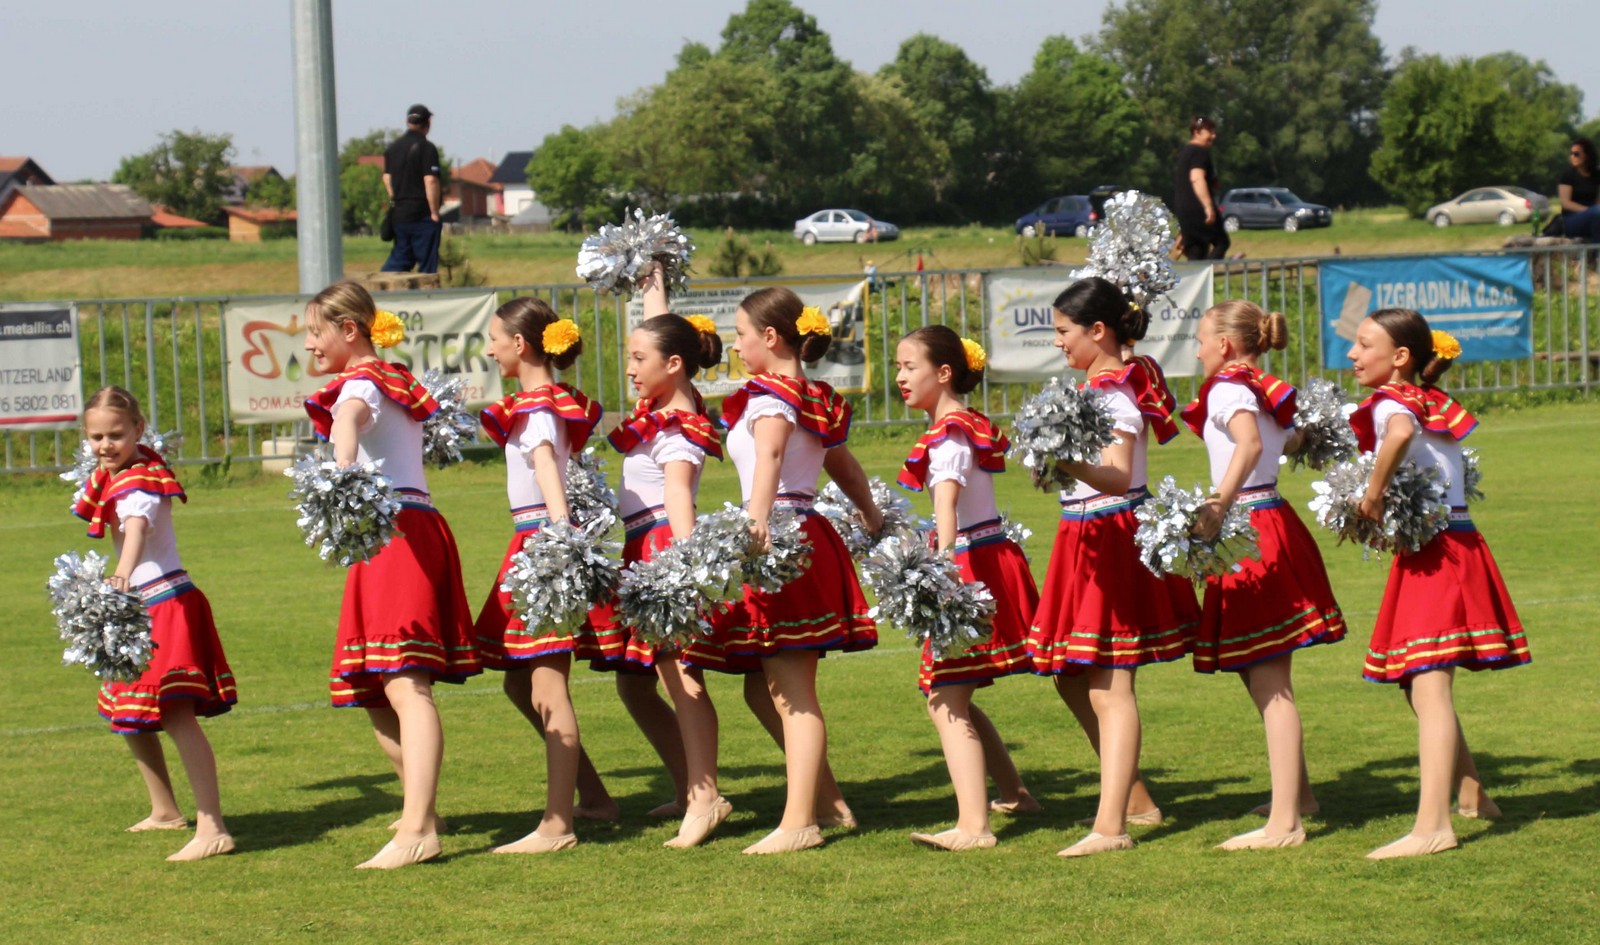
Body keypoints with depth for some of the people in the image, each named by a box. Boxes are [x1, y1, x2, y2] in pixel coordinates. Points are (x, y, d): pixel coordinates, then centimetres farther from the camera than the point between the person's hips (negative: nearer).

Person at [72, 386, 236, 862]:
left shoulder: (137, 483, -19)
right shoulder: (111, 476, 11)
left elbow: (137, 528, -43)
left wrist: (123, 574, -60)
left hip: (166, 602, -10)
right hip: (141, 609, 10)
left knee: (176, 711, -23)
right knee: (130, 716, 21)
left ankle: (212, 828, -33)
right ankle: (165, 810, 37)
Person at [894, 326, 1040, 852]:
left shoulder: (949, 434, -13)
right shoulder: (968, 426, 15)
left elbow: (947, 499, -30)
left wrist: (943, 563, -44)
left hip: (971, 566, -10)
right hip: (990, 562, 10)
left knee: (946, 702, -14)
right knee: (950, 698, 19)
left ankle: (973, 826, -22)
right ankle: (1013, 793, 30)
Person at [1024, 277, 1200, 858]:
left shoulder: (1114, 394, -17)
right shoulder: (1099, 384, 11)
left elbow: (1118, 477, -33)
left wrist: (1069, 463, -48)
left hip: (1113, 536, -10)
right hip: (1087, 539, 10)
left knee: (1108, 689, -11)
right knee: (1072, 679, 15)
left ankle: (1110, 826, -12)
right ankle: (1135, 799, 25)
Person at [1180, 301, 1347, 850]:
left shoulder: (1228, 390, -12)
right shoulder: (1267, 393, 14)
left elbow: (1249, 444, -31)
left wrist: (1219, 505, -43)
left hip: (1249, 532, -9)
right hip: (1275, 522, 9)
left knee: (1267, 680, -9)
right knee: (1263, 675, 20)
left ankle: (1285, 823, -9)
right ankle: (1296, 791, 31)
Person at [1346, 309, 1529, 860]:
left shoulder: (1390, 402, -11)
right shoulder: (1434, 402, 15)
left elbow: (1400, 432, -35)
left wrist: (1373, 495, -26)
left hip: (1432, 555, -9)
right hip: (1457, 544, 9)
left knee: (1429, 689, -16)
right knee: (1423, 685, 21)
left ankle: (1433, 826, -23)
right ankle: (1471, 794, 32)